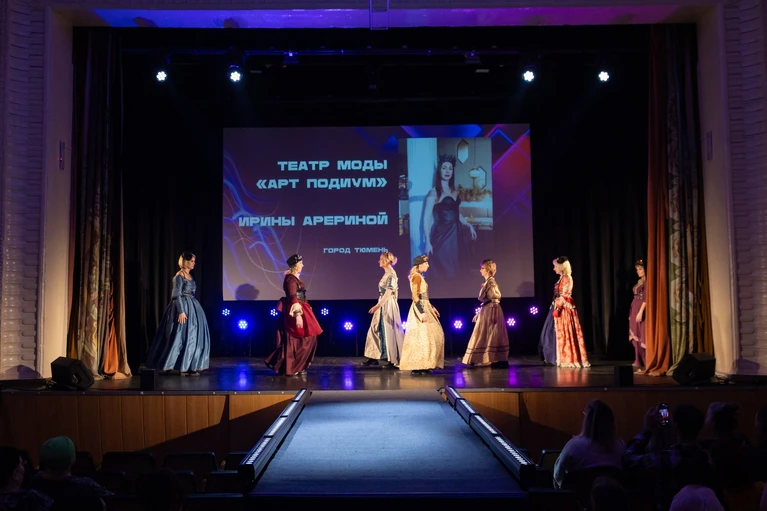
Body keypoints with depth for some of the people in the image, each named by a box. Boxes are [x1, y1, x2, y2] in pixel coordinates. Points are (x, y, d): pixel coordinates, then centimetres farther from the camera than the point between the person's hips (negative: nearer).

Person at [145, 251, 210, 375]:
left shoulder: (189, 275, 15)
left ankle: (190, 365, 13)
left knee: (193, 336, 8)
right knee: (184, 336, -7)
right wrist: (181, 311, -24)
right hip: (183, 308, -9)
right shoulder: (179, 276, -11)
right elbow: (177, 295, -17)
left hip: (192, 308, 9)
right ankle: (183, 366, -1)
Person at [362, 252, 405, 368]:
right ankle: (374, 358, 12)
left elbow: (388, 293, -21)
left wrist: (377, 305, -26)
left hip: (388, 305, -9)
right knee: (376, 330, 8)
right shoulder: (386, 274, 14)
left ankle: (394, 360, 2)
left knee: (390, 332, -4)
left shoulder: (391, 274, -13)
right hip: (383, 306, 9)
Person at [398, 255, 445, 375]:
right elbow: (415, 296, -19)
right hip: (420, 308, -10)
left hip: (424, 307, 10)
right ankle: (418, 367, -7)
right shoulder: (416, 276, -12)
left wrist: (432, 308, 20)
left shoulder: (420, 277, 16)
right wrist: (422, 312, -24)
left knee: (429, 335, 9)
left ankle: (423, 365, 12)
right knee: (422, 336, -10)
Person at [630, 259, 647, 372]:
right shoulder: (639, 281, 17)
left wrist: (641, 312, -23)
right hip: (634, 311, 9)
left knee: (643, 338, -7)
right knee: (637, 339, 9)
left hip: (642, 311, -9)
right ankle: (640, 365, 13)